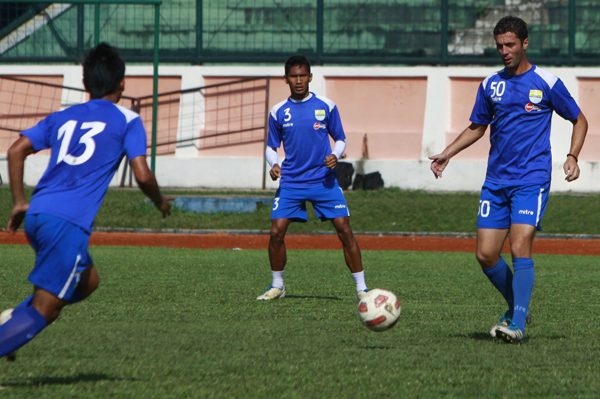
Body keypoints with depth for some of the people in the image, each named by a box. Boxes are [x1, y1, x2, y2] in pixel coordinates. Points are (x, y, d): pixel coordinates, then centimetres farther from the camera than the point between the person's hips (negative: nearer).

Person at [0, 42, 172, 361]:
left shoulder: (62, 117, 21)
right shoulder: (127, 121, 6)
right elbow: (142, 176, -3)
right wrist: (160, 202, 16)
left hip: (36, 214, 7)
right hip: (69, 223, -7)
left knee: (87, 281, 26)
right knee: (43, 310, -5)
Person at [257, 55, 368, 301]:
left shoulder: (326, 106, 2)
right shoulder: (278, 112, 4)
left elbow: (340, 139, 10)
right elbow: (272, 147, 13)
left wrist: (335, 155, -11)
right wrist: (273, 164, -8)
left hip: (324, 180, -1)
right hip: (290, 182, 1)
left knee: (344, 230, -10)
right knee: (276, 232, -9)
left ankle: (361, 288, -2)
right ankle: (277, 285, 13)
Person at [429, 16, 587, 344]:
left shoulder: (547, 83, -2)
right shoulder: (490, 85, 10)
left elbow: (579, 121, 7)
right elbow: (477, 127, 22)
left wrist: (572, 157, -8)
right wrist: (447, 154, 10)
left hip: (531, 181, -5)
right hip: (496, 181, 5)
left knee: (520, 248, -18)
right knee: (486, 255, 0)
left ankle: (517, 325, -14)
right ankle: (517, 308, 22)